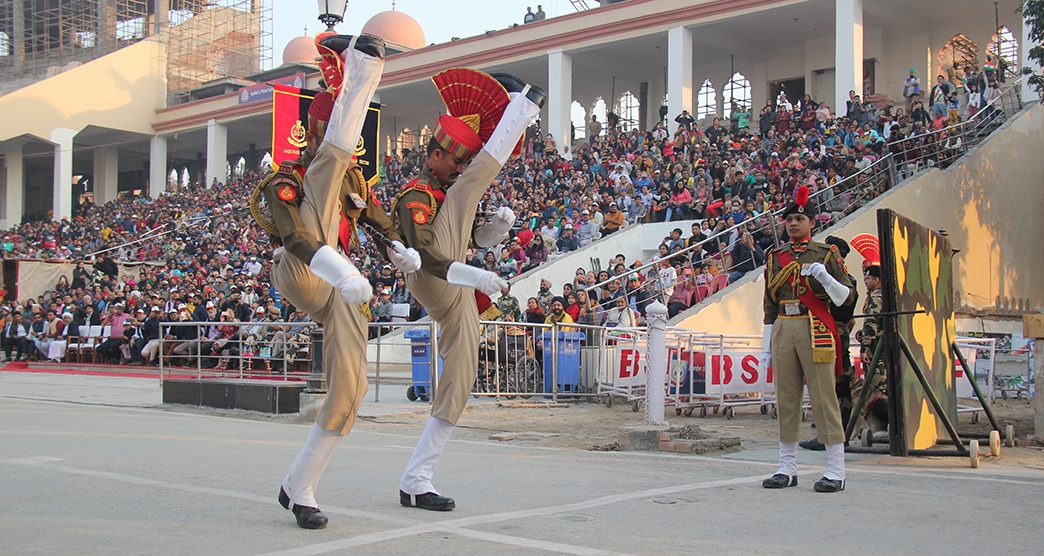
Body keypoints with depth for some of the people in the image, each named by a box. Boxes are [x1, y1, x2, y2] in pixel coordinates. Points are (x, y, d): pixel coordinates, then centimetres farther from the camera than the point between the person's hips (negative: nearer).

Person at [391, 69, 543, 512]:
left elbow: (479, 239, 31)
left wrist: (499, 225, 8)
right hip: (433, 287, -9)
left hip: (457, 298, 9)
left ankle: (415, 481, 8)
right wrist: (477, 276, -26)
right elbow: (425, 258, -19)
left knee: (459, 383, 4)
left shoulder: (447, 193, 28)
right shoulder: (416, 197, -3)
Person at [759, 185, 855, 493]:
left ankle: (836, 470, -3)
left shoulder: (827, 253, 3)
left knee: (824, 396, -6)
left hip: (816, 329, -4)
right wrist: (766, 346, 13)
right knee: (786, 398, 5)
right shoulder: (776, 257, 14)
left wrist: (823, 275, -18)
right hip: (783, 330, 4)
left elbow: (844, 297, 0)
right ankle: (787, 468, 12)